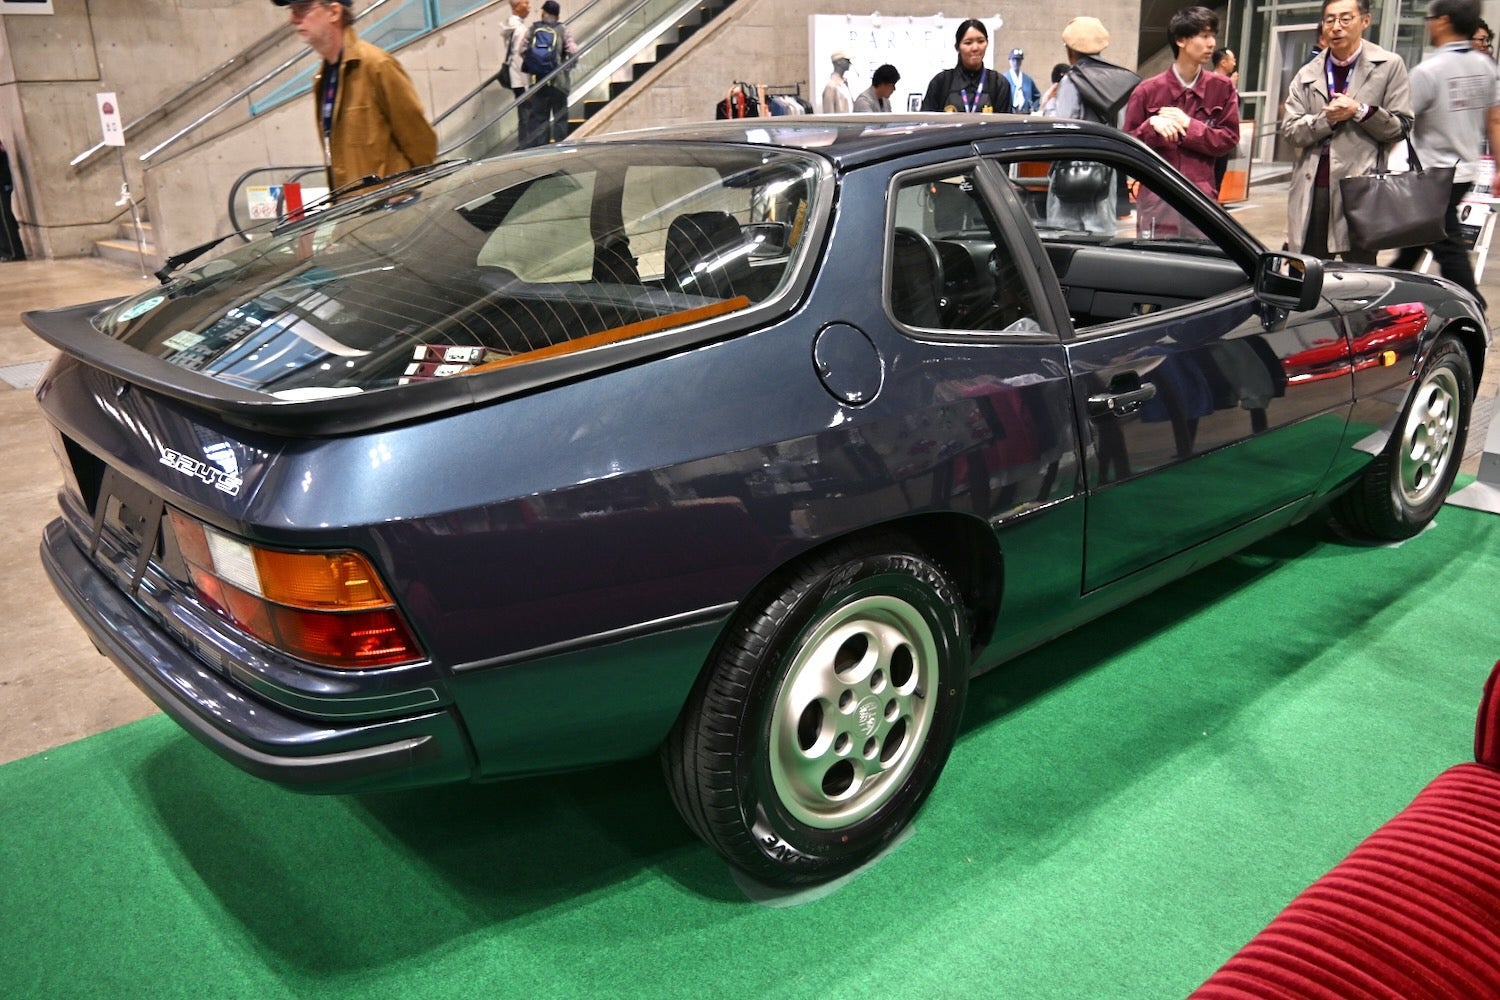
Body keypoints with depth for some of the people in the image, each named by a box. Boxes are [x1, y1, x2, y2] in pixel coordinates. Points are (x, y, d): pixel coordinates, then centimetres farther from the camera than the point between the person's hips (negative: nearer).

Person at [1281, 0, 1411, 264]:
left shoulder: (1389, 65, 4)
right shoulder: (1307, 73, 12)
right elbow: (1289, 131, 4)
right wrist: (1326, 119, -11)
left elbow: (1401, 126, 1)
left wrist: (1359, 111, -11)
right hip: (1311, 190, 3)